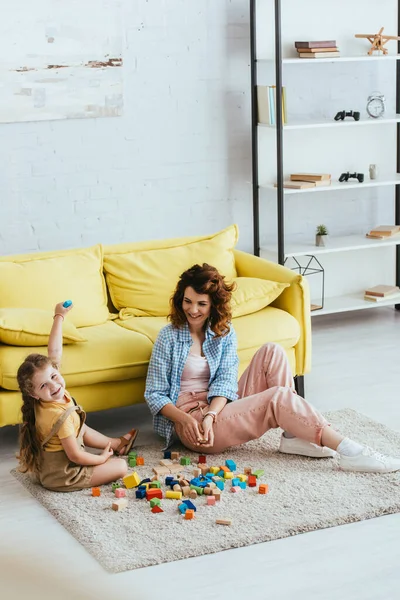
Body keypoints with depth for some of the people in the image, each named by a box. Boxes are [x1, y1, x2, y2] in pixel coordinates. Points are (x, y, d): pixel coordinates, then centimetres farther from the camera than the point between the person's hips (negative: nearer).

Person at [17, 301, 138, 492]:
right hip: (61, 476, -10)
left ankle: (118, 443, 55)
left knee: (83, 429, 36)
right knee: (121, 466, -9)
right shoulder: (59, 416, -34)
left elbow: (54, 351, -1)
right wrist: (101, 458, -11)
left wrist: (59, 316, 3)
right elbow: (75, 456, -28)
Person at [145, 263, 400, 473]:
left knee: (272, 352, -13)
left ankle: (293, 437, -17)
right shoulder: (169, 336, -5)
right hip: (190, 421, -5)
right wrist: (188, 421, -24)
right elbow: (154, 394, -6)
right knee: (279, 397, -25)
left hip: (220, 409, 5)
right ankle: (350, 452, -30)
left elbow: (225, 381, -5)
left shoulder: (224, 333, 8)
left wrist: (210, 415, -26)